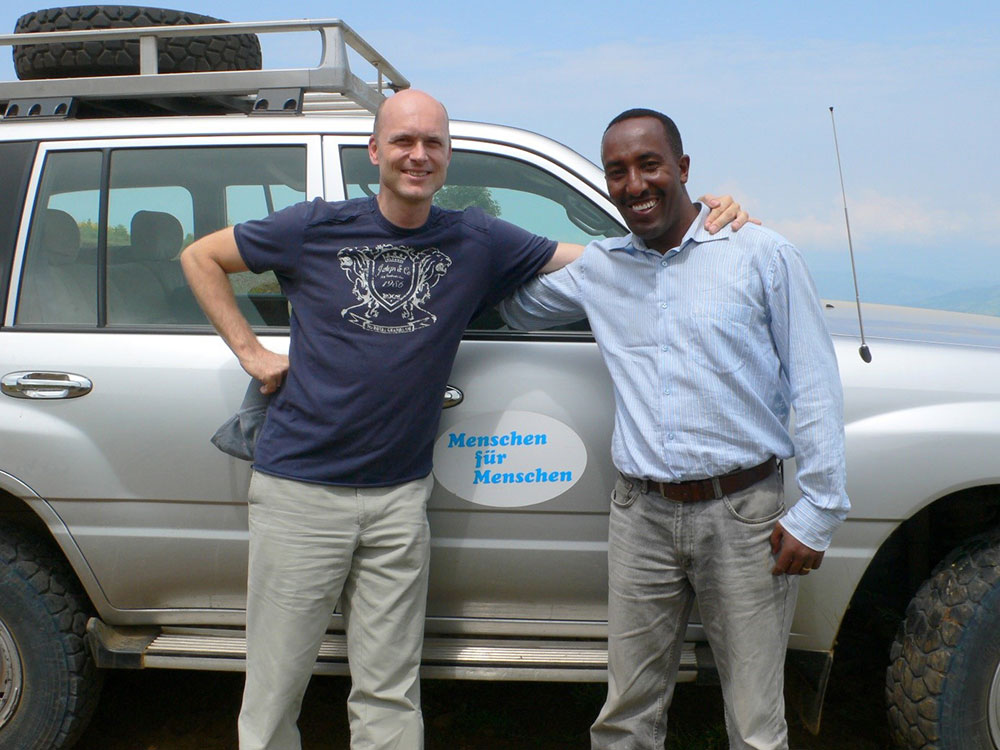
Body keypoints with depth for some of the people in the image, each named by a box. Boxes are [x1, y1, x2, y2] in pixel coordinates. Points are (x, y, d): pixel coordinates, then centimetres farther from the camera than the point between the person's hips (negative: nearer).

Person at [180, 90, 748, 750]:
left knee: (390, 696, 11)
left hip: (399, 496, 2)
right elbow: (201, 256, 10)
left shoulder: (477, 242, 4)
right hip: (300, 489, -1)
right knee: (274, 691, 8)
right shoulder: (315, 228, -1)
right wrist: (251, 351, 2)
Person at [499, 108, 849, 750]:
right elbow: (520, 309, 28)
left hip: (743, 514, -3)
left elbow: (815, 387, -2)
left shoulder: (763, 256, -2)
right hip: (641, 515, 3)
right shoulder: (598, 268, 10)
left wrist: (818, 511, -6)